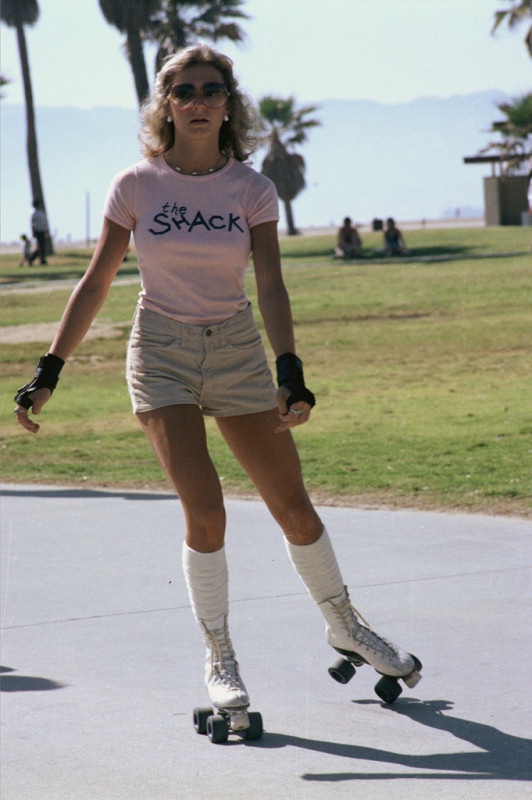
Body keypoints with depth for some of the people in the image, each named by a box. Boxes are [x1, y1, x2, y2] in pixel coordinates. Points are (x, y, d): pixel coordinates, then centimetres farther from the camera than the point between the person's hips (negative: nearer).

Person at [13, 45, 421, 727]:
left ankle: (344, 626, 30)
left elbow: (271, 288, -12)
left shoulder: (252, 190, -4)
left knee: (295, 509, 5)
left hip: (238, 352, 2)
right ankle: (218, 659, 0)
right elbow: (95, 284, 0)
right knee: (204, 509, -17)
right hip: (162, 355, -2)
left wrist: (289, 374, -26)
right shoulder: (136, 186, -5)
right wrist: (48, 373, -5)